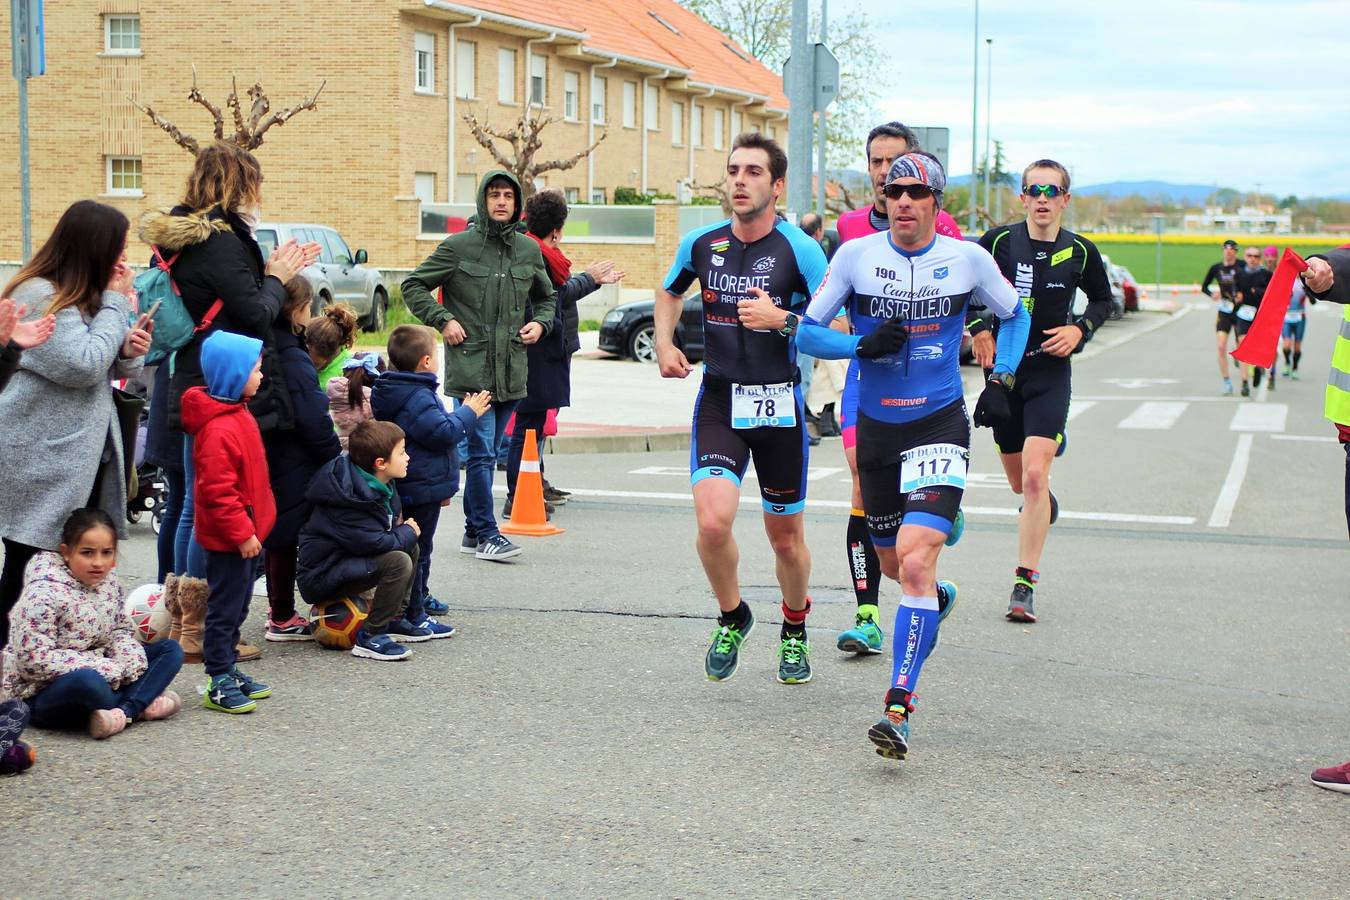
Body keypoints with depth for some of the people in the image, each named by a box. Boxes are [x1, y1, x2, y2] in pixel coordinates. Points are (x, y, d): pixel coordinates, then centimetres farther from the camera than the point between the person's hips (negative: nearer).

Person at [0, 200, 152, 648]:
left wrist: (128, 353, -2)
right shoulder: (39, 296, -15)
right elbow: (83, 365, -22)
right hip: (43, 462, -9)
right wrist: (116, 303, -13)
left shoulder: (81, 296, 15)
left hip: (84, 456, 9)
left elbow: (109, 369, 21)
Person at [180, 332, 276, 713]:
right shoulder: (218, 430, -23)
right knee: (224, 608, -2)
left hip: (244, 534, 10)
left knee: (236, 606, 18)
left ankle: (228, 669, 28)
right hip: (228, 538, -10)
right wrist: (241, 532, -22)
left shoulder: (238, 415, 11)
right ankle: (218, 684, 4)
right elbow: (217, 492, -26)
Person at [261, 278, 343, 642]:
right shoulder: (294, 361, -21)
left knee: (276, 536, 17)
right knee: (286, 537, 0)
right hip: (294, 470, -8)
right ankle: (282, 619, 8)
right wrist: (337, 459, -8)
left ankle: (279, 608, 28)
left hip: (267, 462, 8)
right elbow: (314, 422, -20)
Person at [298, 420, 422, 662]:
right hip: (321, 576, -10)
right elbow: (375, 543, -29)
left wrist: (401, 528, -3)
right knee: (398, 561, -26)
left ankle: (397, 617, 14)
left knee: (411, 548, 11)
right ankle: (370, 637, -19)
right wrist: (408, 533, -11)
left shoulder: (378, 487, 4)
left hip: (345, 558, 10)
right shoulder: (352, 499, -26)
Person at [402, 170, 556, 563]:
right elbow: (413, 285, 3)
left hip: (512, 370, 5)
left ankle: (473, 530, 20)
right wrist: (442, 320, -8)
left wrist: (540, 323, 7)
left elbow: (545, 297, 27)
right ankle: (487, 534, -4)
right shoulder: (458, 246, -2)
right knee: (481, 451, -9)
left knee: (486, 452, 11)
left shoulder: (529, 250, 11)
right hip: (470, 367, -5)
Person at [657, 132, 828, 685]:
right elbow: (670, 293, 23)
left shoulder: (799, 249, -10)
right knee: (712, 521, -19)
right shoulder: (701, 244, 2)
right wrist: (664, 343, 8)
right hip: (719, 401, 2)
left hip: (780, 407, -1)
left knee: (786, 538, 10)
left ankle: (794, 633, 38)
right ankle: (732, 617, 10)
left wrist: (782, 320, -24)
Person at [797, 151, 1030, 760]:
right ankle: (938, 598, 56)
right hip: (875, 426, 3)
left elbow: (1015, 316, 16)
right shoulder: (856, 254, -3)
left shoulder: (968, 259, -2)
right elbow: (808, 330, 0)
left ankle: (899, 709, -18)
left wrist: (1001, 380, 3)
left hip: (940, 424, -3)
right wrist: (863, 345, -17)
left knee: (916, 560, -20)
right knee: (892, 563, 18)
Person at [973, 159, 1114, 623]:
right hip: (1003, 369, 2)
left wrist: (1080, 329, -3)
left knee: (1034, 474, -17)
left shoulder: (1081, 251, -1)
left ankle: (1024, 585, -11)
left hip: (1051, 372, -2)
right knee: (1020, 482, 12)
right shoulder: (999, 240, -4)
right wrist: (979, 329, -6)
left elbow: (1103, 300, 15)